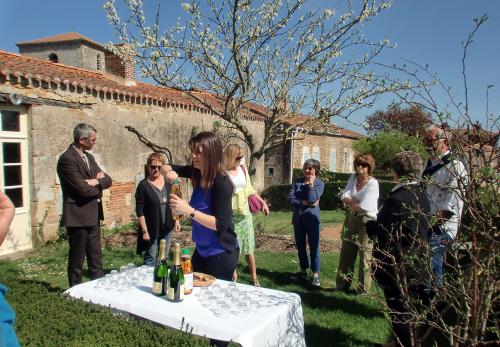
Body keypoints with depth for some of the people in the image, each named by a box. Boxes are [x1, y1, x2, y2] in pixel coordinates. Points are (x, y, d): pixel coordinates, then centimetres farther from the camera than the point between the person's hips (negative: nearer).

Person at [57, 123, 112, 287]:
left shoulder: (88, 157, 11)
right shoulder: (67, 159, -16)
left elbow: (107, 180, 8)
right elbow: (83, 189, -22)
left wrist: (97, 181, -13)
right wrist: (98, 188, -3)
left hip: (93, 216, 8)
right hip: (78, 217, -8)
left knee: (96, 258, 14)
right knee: (77, 259, 7)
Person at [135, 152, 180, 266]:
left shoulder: (167, 181, 3)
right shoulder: (143, 185, -11)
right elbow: (139, 210, -13)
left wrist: (176, 220, 8)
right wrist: (144, 231, -16)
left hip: (167, 227, 5)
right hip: (151, 229, -5)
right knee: (151, 258, 2)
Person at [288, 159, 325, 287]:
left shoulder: (319, 183, -3)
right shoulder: (297, 181, 5)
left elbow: (312, 199, -17)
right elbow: (290, 199, -5)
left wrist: (311, 184, -14)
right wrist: (304, 203, -16)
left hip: (312, 218, -4)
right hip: (298, 218, 4)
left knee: (314, 247, 0)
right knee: (300, 247, 13)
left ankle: (315, 275, 8)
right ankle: (303, 271, 28)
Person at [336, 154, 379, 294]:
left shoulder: (373, 184, -15)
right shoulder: (353, 177, 5)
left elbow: (364, 207, -22)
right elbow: (344, 196, -1)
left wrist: (350, 202, -6)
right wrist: (356, 202, -16)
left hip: (366, 222, -7)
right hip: (351, 219, 7)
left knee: (365, 256, -2)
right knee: (346, 253, 13)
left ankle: (364, 289, 12)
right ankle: (342, 285, 26)